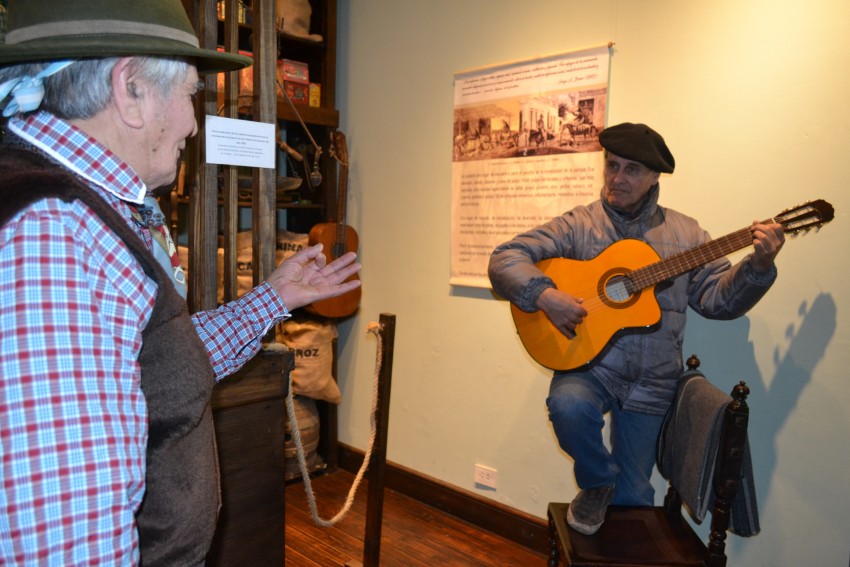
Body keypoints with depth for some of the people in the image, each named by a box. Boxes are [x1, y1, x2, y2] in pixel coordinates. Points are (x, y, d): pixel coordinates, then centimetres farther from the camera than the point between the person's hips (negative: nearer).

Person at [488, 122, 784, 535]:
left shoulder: (684, 233, 6)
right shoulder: (577, 225, -2)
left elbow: (717, 298, 2)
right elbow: (504, 259, -9)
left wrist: (758, 265, -15)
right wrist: (545, 295, -25)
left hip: (651, 382, 2)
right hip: (588, 364, -2)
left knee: (631, 498, 6)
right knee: (569, 407, -35)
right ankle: (598, 483, -4)